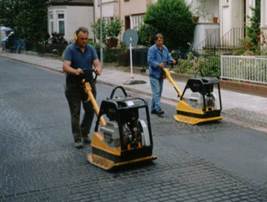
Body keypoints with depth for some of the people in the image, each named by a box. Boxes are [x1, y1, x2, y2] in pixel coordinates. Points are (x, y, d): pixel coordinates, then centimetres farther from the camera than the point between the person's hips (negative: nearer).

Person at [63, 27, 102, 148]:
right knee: (75, 112, 0)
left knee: (90, 110, 6)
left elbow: (97, 63, -6)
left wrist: (98, 69, -30)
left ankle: (84, 133, 25)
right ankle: (77, 138, 8)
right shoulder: (70, 49, -9)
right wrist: (75, 71, -42)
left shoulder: (91, 49, 5)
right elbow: (65, 66, -21)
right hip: (73, 85, -4)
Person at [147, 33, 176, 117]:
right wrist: (158, 64, -31)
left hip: (161, 74, 8)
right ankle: (158, 109, -16)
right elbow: (150, 61, -19)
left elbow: (168, 57, 11)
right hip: (154, 74, -8)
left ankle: (153, 108, 23)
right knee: (156, 92, -13)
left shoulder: (165, 49, 9)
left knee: (159, 92, 13)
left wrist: (172, 60, -11)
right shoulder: (152, 49, -13)